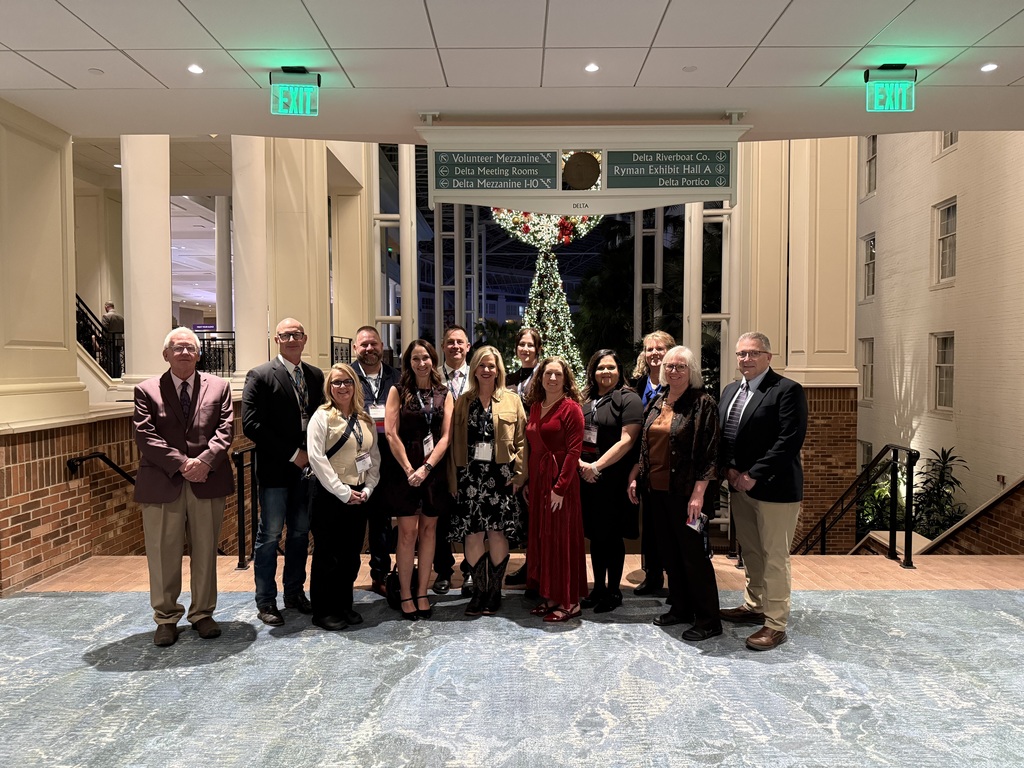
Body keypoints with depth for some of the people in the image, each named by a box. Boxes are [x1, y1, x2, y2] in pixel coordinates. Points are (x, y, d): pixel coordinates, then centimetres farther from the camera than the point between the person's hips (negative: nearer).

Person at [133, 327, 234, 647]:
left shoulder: (218, 387, 8)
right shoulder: (147, 390, 4)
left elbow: (225, 428, 1)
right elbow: (146, 436, -5)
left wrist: (204, 460, -15)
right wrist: (181, 464, -15)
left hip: (208, 482, 1)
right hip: (162, 485, -1)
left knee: (206, 552, 10)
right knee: (163, 555, 6)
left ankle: (203, 614, 24)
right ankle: (166, 619, 21)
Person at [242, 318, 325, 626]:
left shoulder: (315, 376, 9)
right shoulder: (260, 376, -7)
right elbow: (251, 425, -14)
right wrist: (292, 454, -15)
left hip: (306, 467, 5)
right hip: (275, 470, -5)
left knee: (300, 532, 13)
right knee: (270, 536, 4)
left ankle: (295, 592, 27)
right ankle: (265, 602, 16)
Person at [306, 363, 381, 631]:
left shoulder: (365, 420, 9)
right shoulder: (322, 417, -7)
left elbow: (374, 456, 11)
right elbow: (316, 458, -14)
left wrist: (368, 489, -2)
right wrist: (342, 492, -15)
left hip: (358, 495, 5)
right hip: (329, 496, -5)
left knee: (351, 554, 12)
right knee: (327, 555, 4)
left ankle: (344, 605, 27)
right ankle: (323, 611, 18)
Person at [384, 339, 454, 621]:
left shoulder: (444, 394, 7)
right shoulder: (398, 391, 2)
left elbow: (445, 436, 0)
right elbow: (391, 433, -5)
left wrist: (426, 468, -12)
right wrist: (409, 469, -12)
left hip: (434, 469, 2)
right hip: (405, 468, -2)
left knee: (428, 530, 7)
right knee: (408, 532, 0)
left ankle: (422, 593, 17)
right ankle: (405, 594, 11)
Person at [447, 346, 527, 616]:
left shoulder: (512, 400, 6)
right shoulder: (463, 402, 10)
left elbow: (521, 440, 2)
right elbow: (455, 442, 7)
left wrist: (519, 474, -8)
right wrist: (454, 479, 2)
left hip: (501, 474, -1)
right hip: (470, 474, 2)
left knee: (498, 533, 1)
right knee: (472, 534, 0)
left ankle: (495, 591, 16)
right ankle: (479, 591, 15)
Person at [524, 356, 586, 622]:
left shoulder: (571, 407, -10)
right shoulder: (535, 406, 12)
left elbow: (574, 450, -15)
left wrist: (560, 487, -19)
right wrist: (527, 481, 9)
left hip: (560, 479, -7)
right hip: (537, 479, 7)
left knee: (562, 537, 0)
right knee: (542, 536, 12)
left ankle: (570, 602, 12)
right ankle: (550, 597, 24)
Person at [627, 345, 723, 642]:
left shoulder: (703, 403, -9)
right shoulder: (657, 402, 10)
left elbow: (710, 451, -13)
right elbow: (644, 445, 17)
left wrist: (698, 493, -18)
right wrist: (635, 477, 10)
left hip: (684, 492, -7)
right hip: (656, 489, 7)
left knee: (693, 553, 1)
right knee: (669, 551, 15)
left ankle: (708, 619, 14)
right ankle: (681, 608, 29)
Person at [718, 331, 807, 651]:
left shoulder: (787, 390, -11)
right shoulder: (731, 390, 13)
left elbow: (789, 440, -19)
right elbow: (721, 434, 13)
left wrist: (753, 476, -18)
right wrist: (729, 467, -4)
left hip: (774, 489, -7)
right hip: (739, 486, 7)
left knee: (774, 557, 1)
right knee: (750, 551, 18)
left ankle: (775, 624, 11)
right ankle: (754, 606, 33)